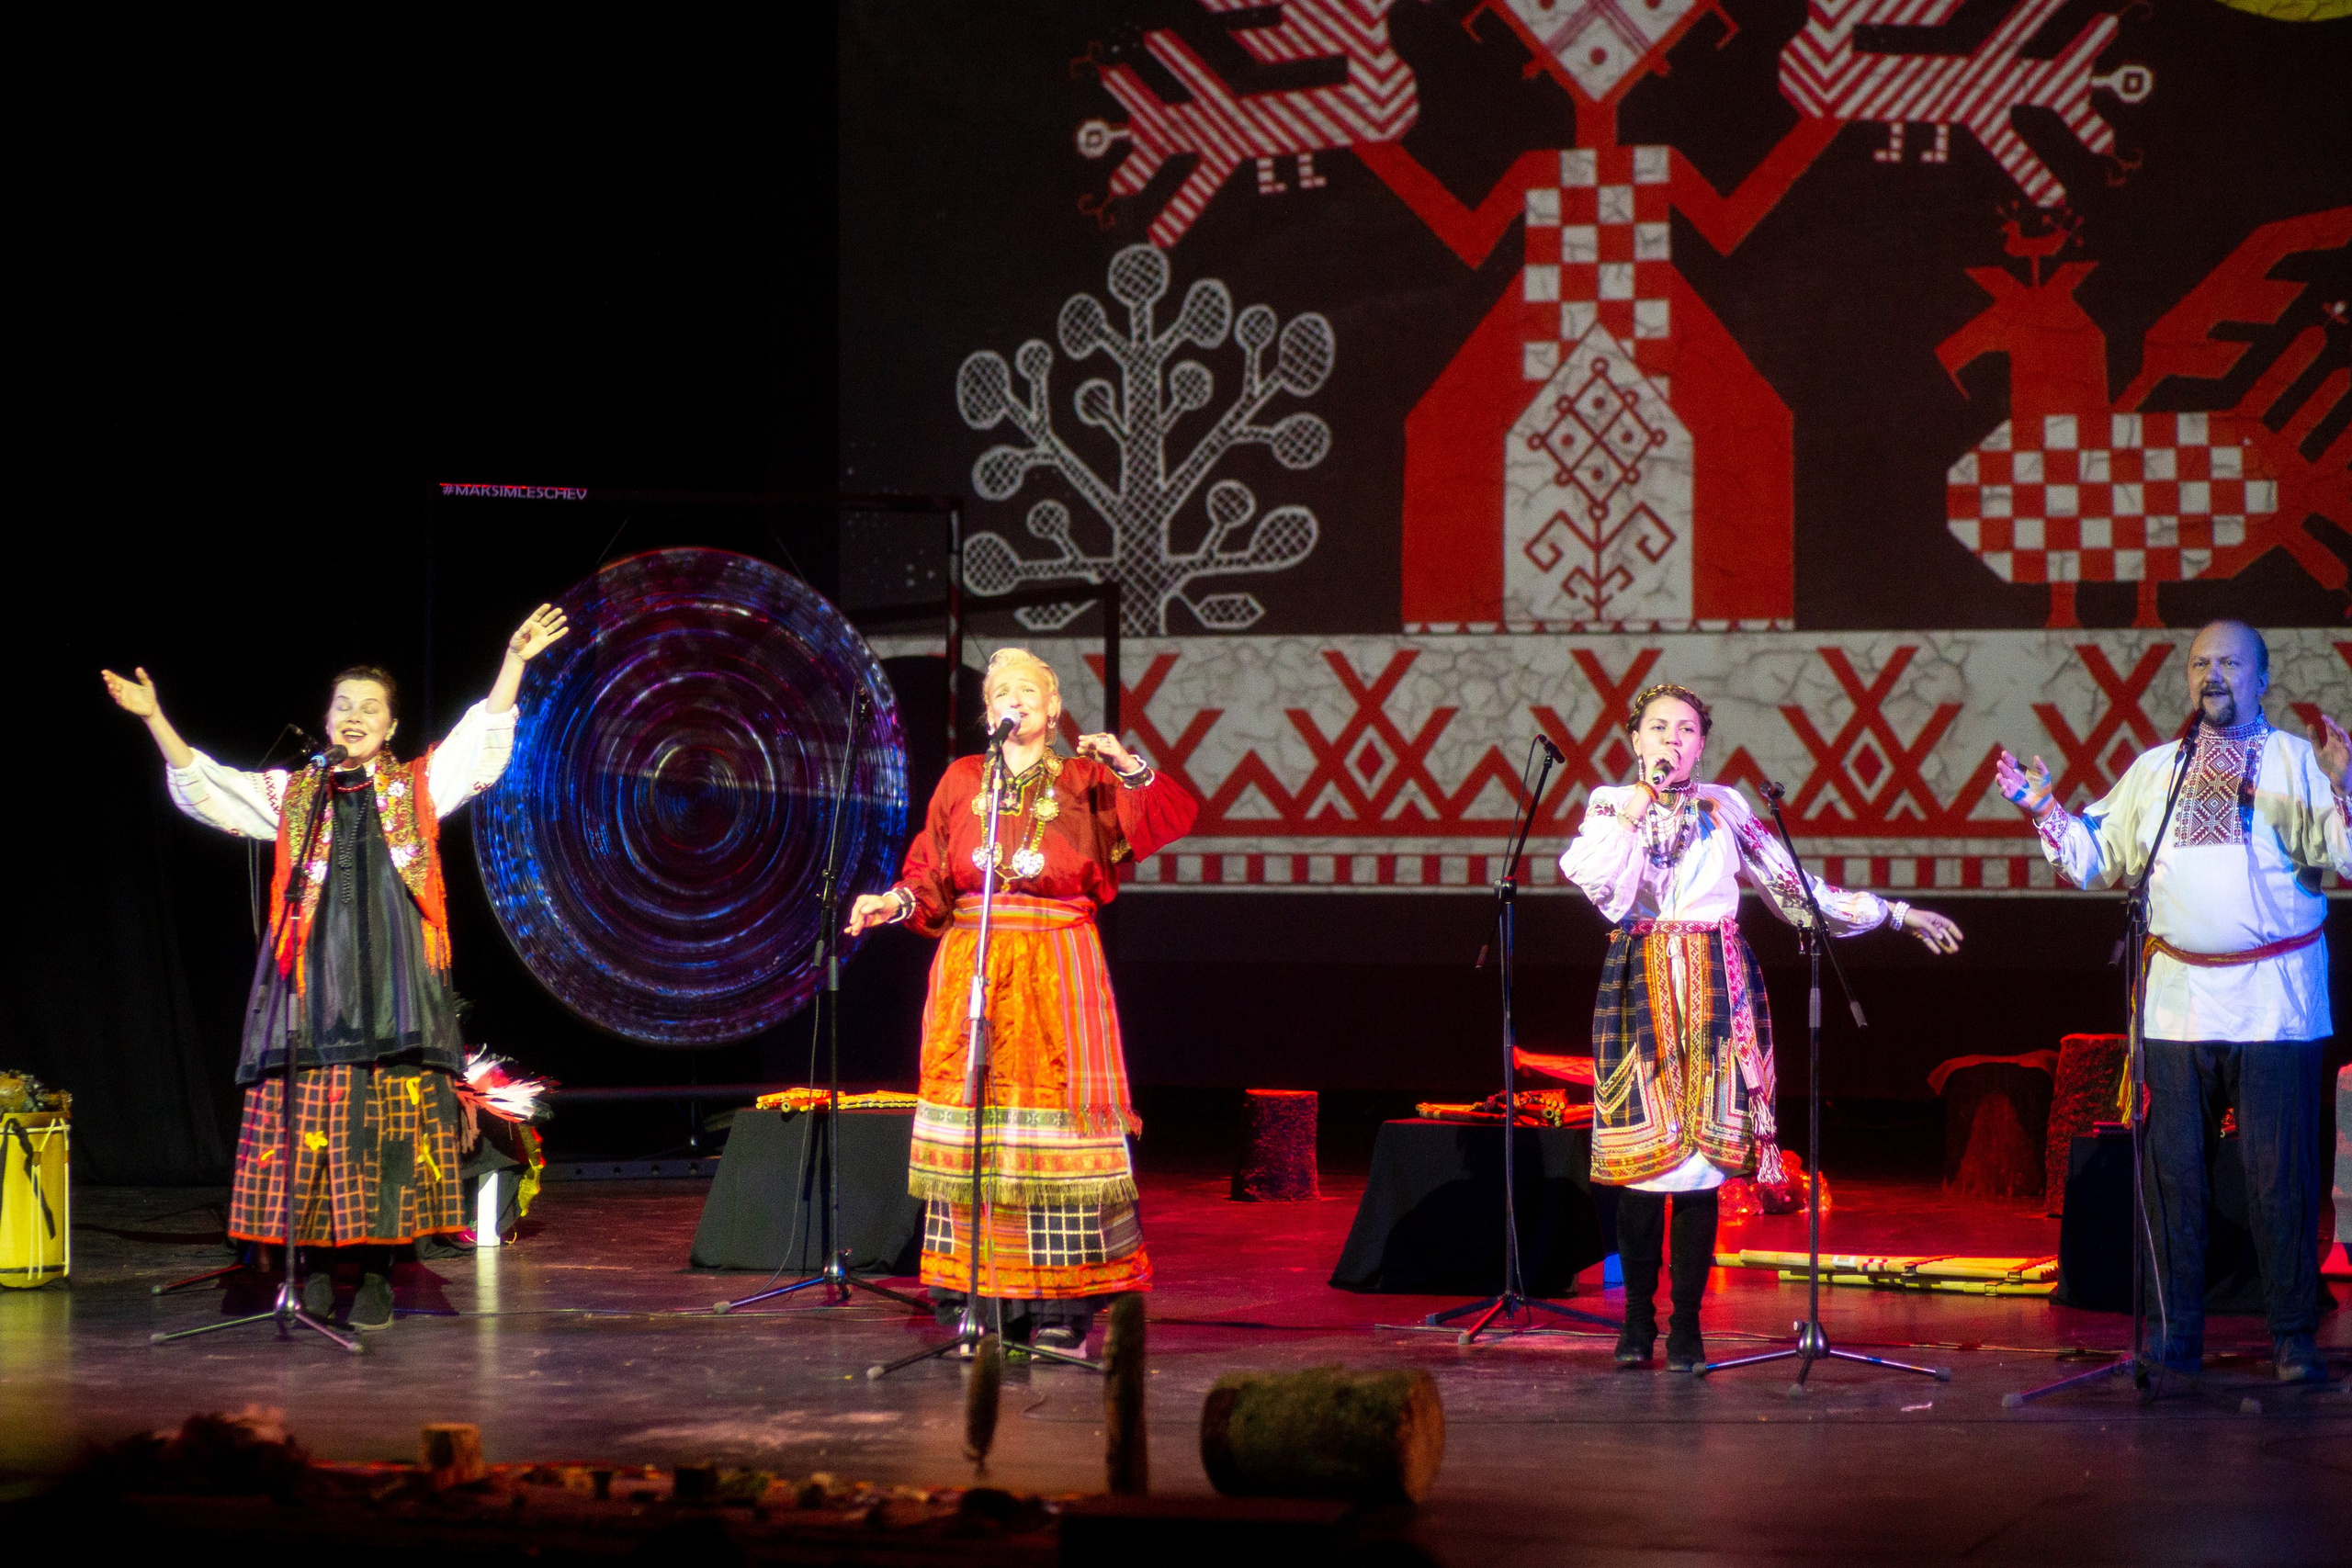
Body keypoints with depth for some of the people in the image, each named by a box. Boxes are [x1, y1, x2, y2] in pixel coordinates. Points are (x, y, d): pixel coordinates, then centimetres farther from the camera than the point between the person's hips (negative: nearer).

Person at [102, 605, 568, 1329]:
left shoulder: (418, 787, 12)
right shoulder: (292, 795, 15)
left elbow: (482, 745, 1)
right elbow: (205, 790, 9)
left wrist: (513, 662, -10)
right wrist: (155, 720, -2)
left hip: (393, 984, -1)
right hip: (313, 981, 1)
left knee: (390, 1123, -5)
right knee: (309, 1120, -3)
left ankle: (375, 1273, -1)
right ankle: (317, 1265, 5)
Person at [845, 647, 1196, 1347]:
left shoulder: (1084, 783, 7)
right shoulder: (962, 780, 12)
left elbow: (1171, 818, -5)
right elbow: (932, 875, 8)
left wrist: (1132, 770, -20)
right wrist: (897, 902, -10)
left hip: (1057, 968, -2)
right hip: (971, 967, 2)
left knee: (1051, 1113, -5)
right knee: (973, 1114, -1)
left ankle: (1059, 1301, -2)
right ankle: (979, 1293, 3)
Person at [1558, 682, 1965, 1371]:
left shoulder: (1726, 808, 12)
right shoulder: (1611, 804, 9)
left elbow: (1795, 888, 15)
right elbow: (1597, 882, -11)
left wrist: (1895, 914, 14)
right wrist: (1645, 794, -8)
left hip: (1714, 992, 1)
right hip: (1639, 989, -1)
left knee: (1705, 1150, -4)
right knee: (1640, 1151, -6)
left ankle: (1685, 1325, 2)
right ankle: (1637, 1320, 4)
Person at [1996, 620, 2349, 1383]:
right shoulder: (2154, 769, 17)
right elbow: (2096, 857, 20)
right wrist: (2045, 809, 6)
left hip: (2274, 1002, -4)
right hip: (2177, 999, 4)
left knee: (2279, 1175, -4)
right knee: (2171, 1171, 5)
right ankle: (2176, 1336, 12)